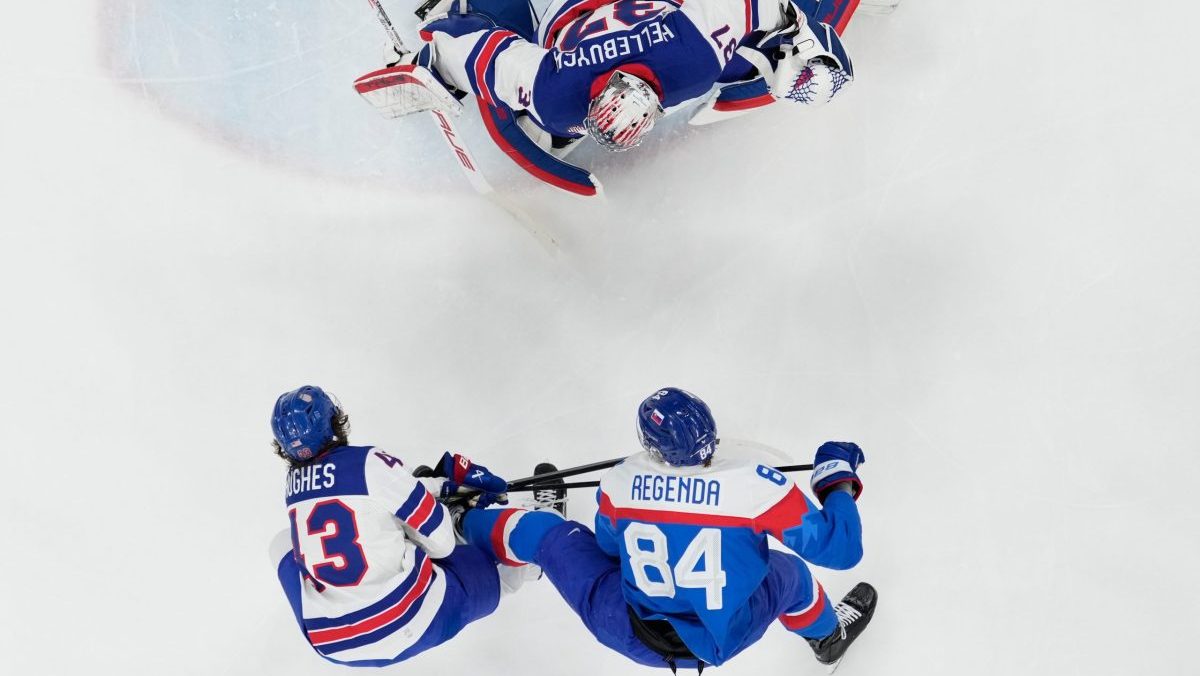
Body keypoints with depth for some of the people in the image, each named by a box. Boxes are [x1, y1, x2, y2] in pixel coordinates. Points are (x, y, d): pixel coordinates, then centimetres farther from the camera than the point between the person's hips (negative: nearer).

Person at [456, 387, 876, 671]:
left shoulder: (619, 483, -14)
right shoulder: (756, 486, -23)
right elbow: (838, 549, -14)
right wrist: (838, 475, 0)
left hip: (629, 635, 0)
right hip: (720, 642, 0)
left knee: (544, 533, 14)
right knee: (786, 570, 30)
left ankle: (467, 525, 41)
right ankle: (828, 637, 59)